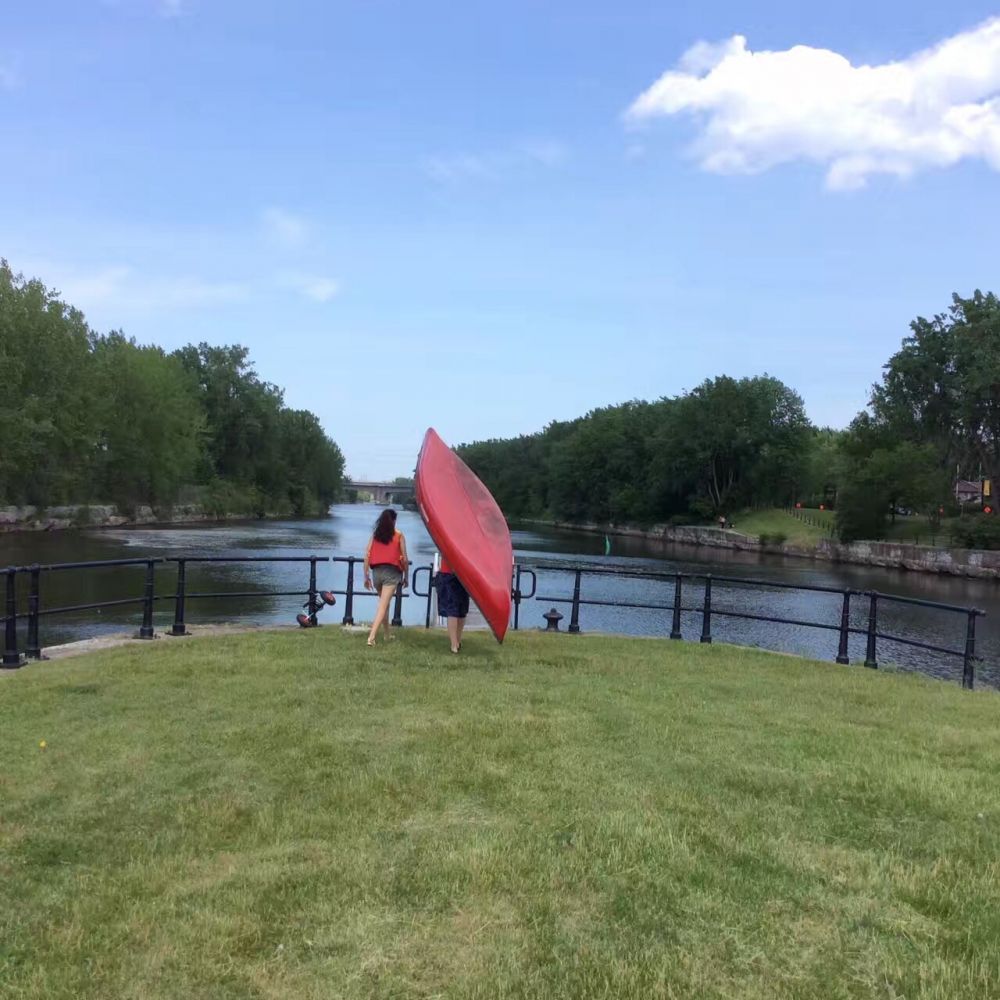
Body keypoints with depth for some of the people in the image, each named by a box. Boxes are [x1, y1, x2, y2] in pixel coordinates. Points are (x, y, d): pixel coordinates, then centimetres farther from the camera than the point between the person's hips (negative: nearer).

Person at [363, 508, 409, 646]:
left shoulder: (375, 534, 9)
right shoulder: (398, 535, 1)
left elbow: (367, 555, 3)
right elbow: (405, 558, 0)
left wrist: (366, 576, 7)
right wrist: (406, 577, 10)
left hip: (376, 571, 4)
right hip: (392, 572, -4)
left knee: (383, 603, 21)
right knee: (383, 605, -7)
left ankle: (387, 635, 30)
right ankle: (371, 637, -19)